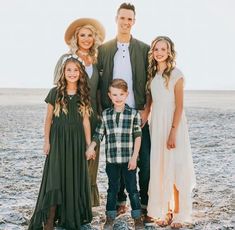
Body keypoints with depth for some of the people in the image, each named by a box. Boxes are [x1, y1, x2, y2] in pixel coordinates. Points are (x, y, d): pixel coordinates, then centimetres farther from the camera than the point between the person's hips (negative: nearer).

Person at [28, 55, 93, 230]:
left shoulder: (84, 95, 5)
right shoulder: (55, 93, 0)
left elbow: (85, 120, 5)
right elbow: (49, 119, 3)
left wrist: (88, 144, 3)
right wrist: (47, 141, -2)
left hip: (77, 140, 2)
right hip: (58, 139, -2)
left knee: (75, 178, 6)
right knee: (55, 177, -6)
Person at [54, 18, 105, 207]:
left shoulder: (97, 61, 11)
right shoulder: (66, 59, 1)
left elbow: (98, 90, 14)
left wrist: (100, 114, 8)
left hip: (92, 116, 4)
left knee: (90, 157, 4)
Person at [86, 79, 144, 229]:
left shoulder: (134, 114, -2)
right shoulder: (105, 114, 5)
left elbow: (138, 137, -3)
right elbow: (99, 133, 8)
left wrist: (134, 157, -8)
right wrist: (92, 146, -9)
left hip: (129, 159, -2)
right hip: (111, 159, 2)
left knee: (132, 188, 7)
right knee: (112, 188, 13)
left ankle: (137, 217, 20)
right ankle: (110, 218, 24)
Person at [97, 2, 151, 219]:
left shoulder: (144, 49, 4)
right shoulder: (103, 49, 7)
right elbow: (99, 81, 8)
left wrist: (147, 110, -6)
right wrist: (101, 110, 1)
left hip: (138, 113, -1)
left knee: (144, 160, -2)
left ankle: (145, 203, 10)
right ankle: (119, 201, 21)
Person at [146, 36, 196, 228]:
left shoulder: (176, 74, -7)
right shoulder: (152, 74, 10)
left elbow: (179, 106, -11)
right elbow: (151, 101, 12)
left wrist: (173, 132, -17)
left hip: (173, 124, -5)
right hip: (156, 124, 5)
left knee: (175, 169, -1)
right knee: (160, 169, 7)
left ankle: (178, 214, 9)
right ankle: (165, 211, 18)